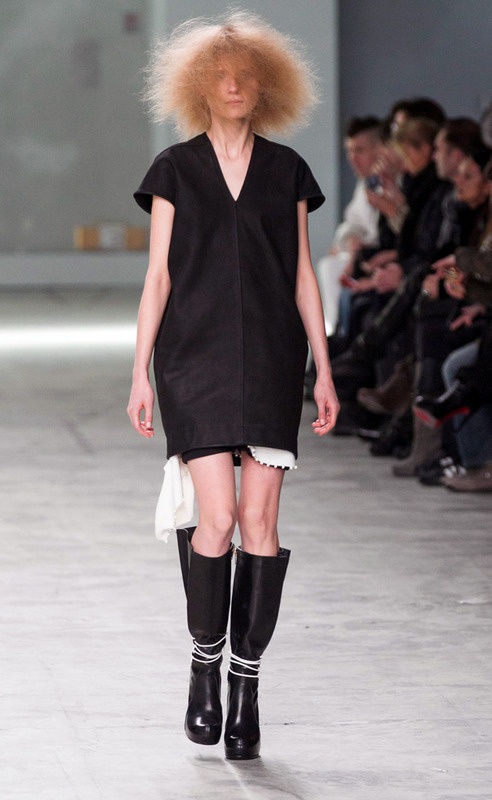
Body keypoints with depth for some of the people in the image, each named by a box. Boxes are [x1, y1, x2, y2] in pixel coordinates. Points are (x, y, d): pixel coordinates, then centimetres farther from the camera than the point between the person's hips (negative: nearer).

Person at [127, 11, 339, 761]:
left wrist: (324, 368, 5)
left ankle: (247, 679, 4)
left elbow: (302, 275, 10)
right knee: (217, 518, -11)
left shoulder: (286, 171, 9)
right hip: (196, 356, -1)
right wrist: (141, 372, 0)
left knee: (261, 520, -4)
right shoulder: (175, 170, 6)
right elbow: (158, 277, 5)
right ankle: (205, 662, 9)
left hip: (270, 358, 1)